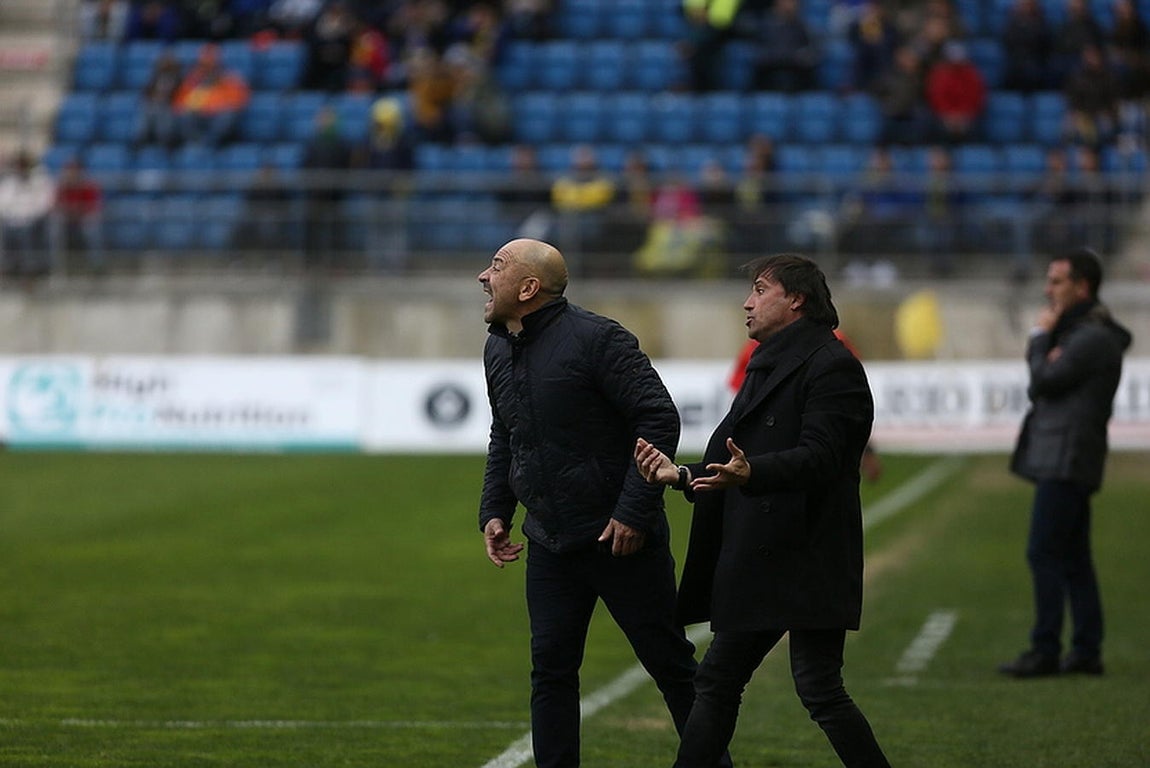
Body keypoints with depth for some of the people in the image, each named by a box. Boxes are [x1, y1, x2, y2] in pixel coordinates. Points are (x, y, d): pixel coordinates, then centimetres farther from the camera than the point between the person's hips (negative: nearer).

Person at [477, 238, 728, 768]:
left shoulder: (596, 340, -16)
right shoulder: (497, 351, 8)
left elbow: (660, 420, -17)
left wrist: (634, 512, -20)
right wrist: (494, 511, 11)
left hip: (621, 539, -6)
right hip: (550, 545, 6)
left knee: (670, 661, 4)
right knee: (550, 670, 4)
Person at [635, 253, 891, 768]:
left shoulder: (831, 366, -10)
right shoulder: (770, 367, 21)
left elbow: (818, 457, -23)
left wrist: (750, 473, -38)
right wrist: (681, 474, 7)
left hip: (807, 562, -10)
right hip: (757, 564, 10)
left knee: (819, 689, -11)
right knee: (716, 682, 9)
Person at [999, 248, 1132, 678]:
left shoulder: (1092, 339, -14)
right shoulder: (1077, 332, 19)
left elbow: (1042, 382, -15)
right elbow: (1042, 386, 17)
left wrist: (1040, 338, -1)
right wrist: (1046, 345, -3)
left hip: (1067, 461, -10)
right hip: (1060, 460, 10)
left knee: (1044, 553, -11)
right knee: (1073, 558, 10)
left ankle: (1045, 651, -10)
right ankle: (1087, 651, 12)